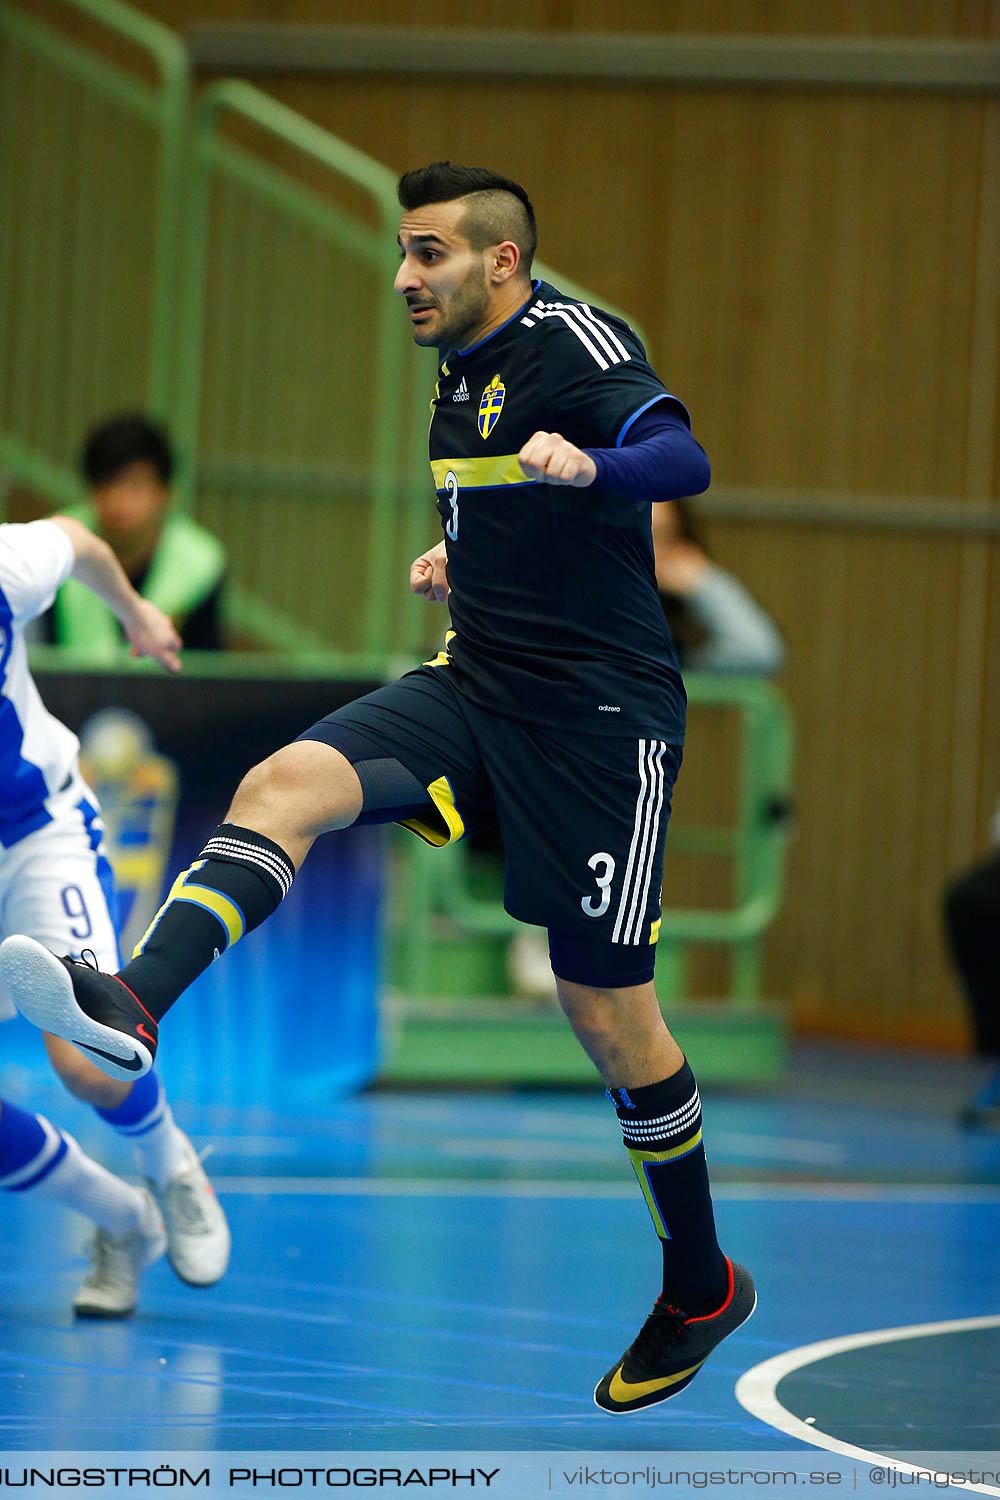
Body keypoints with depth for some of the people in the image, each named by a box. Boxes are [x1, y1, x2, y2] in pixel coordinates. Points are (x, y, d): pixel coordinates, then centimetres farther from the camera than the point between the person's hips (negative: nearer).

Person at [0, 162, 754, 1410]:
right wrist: (460, 562, 14)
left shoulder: (571, 339, -12)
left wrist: (585, 463, -49)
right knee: (289, 780, -20)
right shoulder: (461, 371, 13)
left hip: (599, 717, -7)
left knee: (608, 1013, -1)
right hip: (478, 685, 7)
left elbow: (682, 461, -30)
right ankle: (136, 1004, -40)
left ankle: (701, 1288, 17)